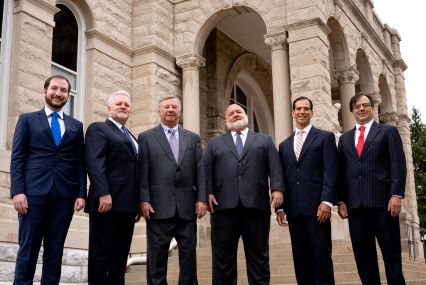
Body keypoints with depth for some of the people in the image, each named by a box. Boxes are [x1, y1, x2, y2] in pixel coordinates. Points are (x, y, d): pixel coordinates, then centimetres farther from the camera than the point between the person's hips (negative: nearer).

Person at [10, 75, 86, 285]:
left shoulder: (76, 126, 17)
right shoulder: (27, 119, 11)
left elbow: (80, 162, 12)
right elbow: (17, 157, 2)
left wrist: (81, 193, 0)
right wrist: (17, 191, -9)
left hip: (65, 194, 2)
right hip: (34, 191, -2)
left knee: (55, 250, 5)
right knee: (28, 247, -1)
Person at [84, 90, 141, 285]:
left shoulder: (131, 137, 25)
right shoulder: (98, 129, 2)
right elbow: (94, 163, -12)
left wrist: (138, 203, 14)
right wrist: (103, 193, -23)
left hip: (127, 204, 7)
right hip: (108, 202, -7)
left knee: (120, 255, 7)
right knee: (100, 252, -3)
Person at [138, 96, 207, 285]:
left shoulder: (193, 138, 15)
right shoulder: (146, 137, 8)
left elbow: (200, 170, 9)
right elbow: (142, 172, 0)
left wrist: (201, 199, -2)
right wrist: (143, 200, -9)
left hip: (187, 207, 3)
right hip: (159, 206, -2)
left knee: (189, 254, 6)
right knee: (157, 256, 2)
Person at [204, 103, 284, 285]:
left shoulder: (265, 141, 18)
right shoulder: (214, 143, 20)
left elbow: (275, 168, 6)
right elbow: (206, 171, 8)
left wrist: (277, 189, -10)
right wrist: (207, 193, -8)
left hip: (256, 205, 0)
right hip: (224, 206, 1)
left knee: (259, 256, 5)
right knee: (223, 258, 4)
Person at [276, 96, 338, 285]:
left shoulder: (325, 137, 6)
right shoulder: (284, 145, 20)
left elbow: (330, 172, -4)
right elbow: (282, 177, 16)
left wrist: (326, 201, -15)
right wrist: (280, 207, 7)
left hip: (316, 206, -4)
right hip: (294, 209, 4)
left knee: (321, 256, -4)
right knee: (300, 258, 6)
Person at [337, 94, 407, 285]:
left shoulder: (388, 131, 8)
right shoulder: (345, 138, 19)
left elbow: (398, 165, -2)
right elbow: (341, 171, 14)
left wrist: (396, 194, -13)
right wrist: (341, 200, 4)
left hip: (382, 201, -3)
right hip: (355, 204, 4)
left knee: (391, 253, 1)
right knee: (362, 255, 5)